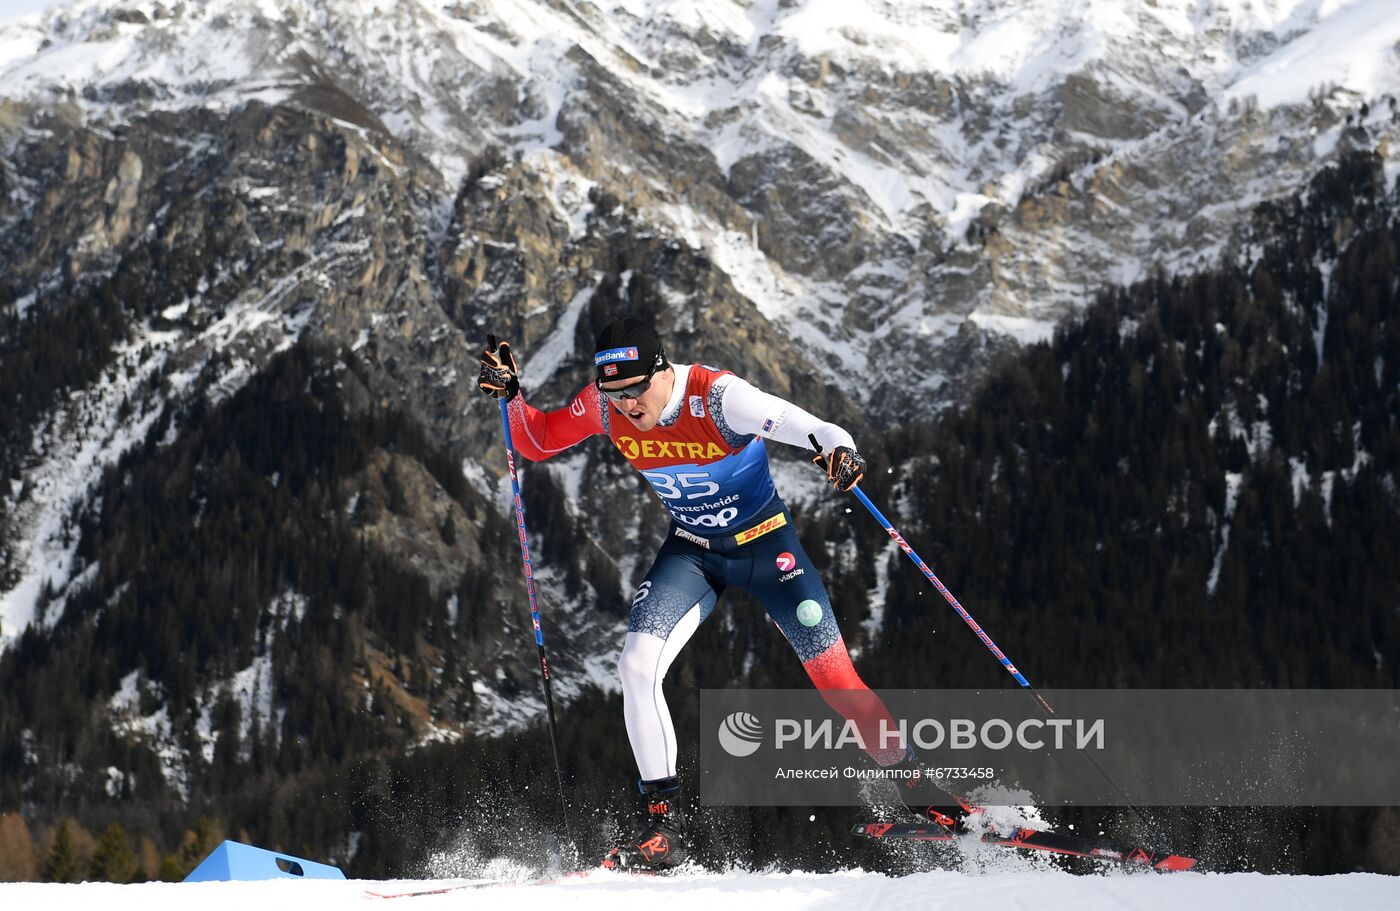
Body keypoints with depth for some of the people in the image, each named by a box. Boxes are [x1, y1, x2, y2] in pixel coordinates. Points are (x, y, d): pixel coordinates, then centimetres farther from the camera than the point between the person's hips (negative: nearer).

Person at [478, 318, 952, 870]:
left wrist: (838, 448, -59)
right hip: (692, 551, 4)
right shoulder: (604, 406, -15)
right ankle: (663, 823, -9)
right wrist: (510, 394, -17)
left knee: (835, 677, -5)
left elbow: (806, 428, -37)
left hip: (765, 542, -4)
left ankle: (916, 789, 13)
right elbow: (537, 442, 0)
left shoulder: (717, 397, -30)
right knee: (637, 666, -16)